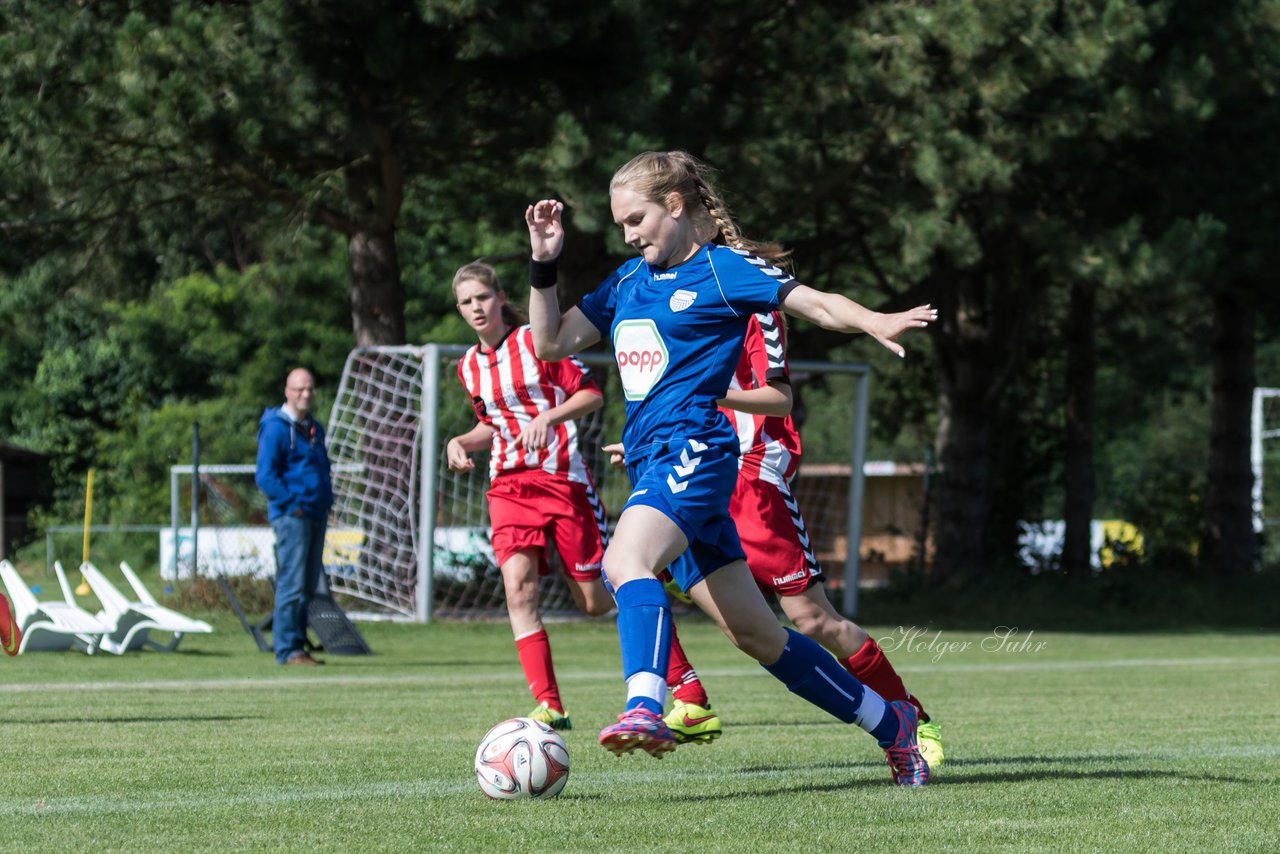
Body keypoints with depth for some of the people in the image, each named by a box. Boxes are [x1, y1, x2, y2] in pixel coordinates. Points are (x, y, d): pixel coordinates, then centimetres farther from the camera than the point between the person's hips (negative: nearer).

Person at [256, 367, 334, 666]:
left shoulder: (314, 428, 18)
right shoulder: (276, 428, -8)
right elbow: (265, 477, -13)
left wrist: (327, 502, 13)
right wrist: (294, 505, -16)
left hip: (316, 515, 8)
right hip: (291, 515, -8)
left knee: (308, 586, 9)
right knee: (291, 583, -10)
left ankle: (298, 645, 13)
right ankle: (287, 649, -10)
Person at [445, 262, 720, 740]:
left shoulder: (535, 341, -5)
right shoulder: (469, 367, 13)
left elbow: (593, 395, -6)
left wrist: (548, 417, -21)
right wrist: (461, 442, 6)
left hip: (562, 478, -5)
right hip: (509, 485, 5)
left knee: (597, 601, -2)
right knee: (518, 588, -17)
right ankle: (548, 706, -18)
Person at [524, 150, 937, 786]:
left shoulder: (723, 268, -1)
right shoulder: (628, 282, 19)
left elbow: (817, 303, -9)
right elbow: (551, 342, 21)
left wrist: (875, 323, -27)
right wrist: (543, 265, 9)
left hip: (694, 451, -8)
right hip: (650, 464, 8)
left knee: (627, 561, -35)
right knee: (754, 633, 9)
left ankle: (644, 709, -52)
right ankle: (890, 722, 20)